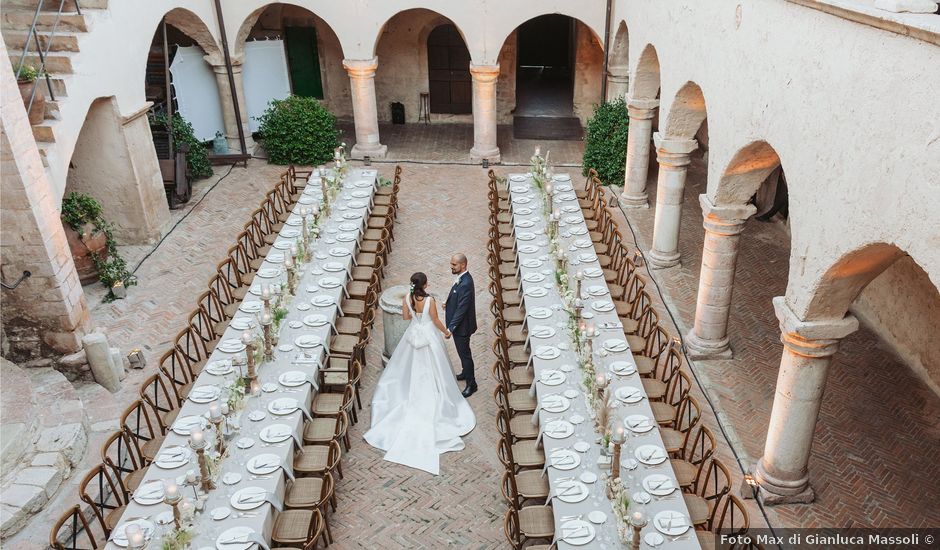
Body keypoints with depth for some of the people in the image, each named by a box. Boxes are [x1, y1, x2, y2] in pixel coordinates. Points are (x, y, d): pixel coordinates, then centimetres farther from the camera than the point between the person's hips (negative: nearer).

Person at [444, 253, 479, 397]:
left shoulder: (465, 284, -31)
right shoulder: (462, 277, -1)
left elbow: (461, 309, -29)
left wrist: (451, 328, -27)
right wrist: (447, 302, 0)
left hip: (462, 326, -9)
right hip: (458, 323, 9)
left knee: (464, 353, 6)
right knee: (462, 351, 27)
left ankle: (471, 384, 21)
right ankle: (466, 373, 47)